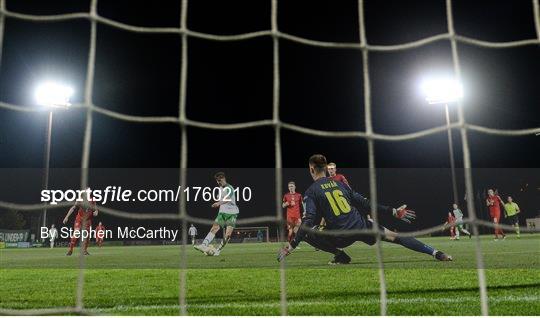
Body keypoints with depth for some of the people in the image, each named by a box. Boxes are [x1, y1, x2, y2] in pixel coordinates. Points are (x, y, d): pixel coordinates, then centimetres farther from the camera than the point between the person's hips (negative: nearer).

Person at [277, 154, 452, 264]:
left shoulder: (311, 192, 2)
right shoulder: (339, 183, 14)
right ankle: (435, 253, 10)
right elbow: (365, 203, 12)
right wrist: (394, 211, 17)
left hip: (341, 236, -4)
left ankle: (339, 255, 3)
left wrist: (292, 245, -10)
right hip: (361, 226, 4)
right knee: (393, 236, 15)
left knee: (307, 234, 14)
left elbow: (309, 221, -10)